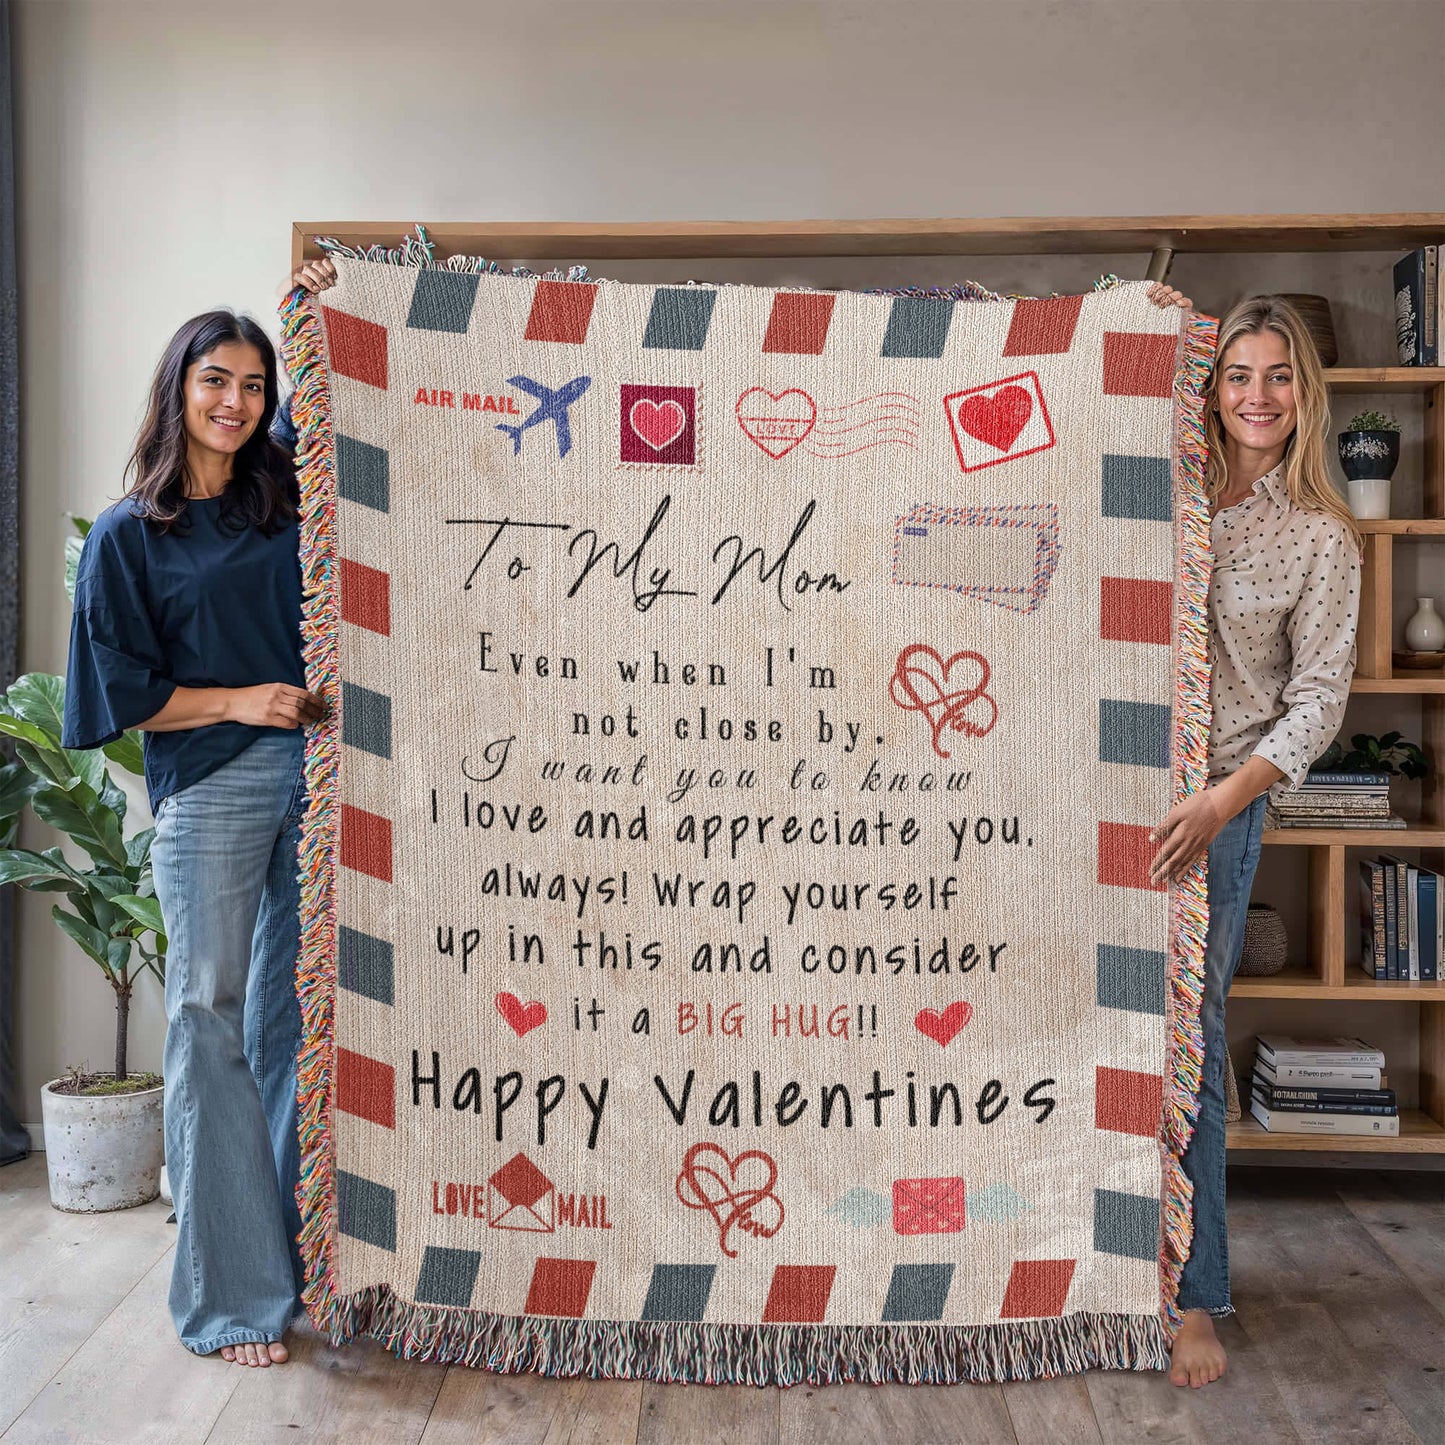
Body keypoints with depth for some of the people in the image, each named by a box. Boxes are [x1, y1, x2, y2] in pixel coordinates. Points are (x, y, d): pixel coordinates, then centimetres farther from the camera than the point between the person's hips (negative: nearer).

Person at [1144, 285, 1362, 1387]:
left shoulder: (1322, 537, 2)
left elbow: (1319, 696, -4)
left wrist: (1220, 802, -15)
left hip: (1215, 807, -2)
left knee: (1189, 1045, 0)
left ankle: (1195, 1296, 15)